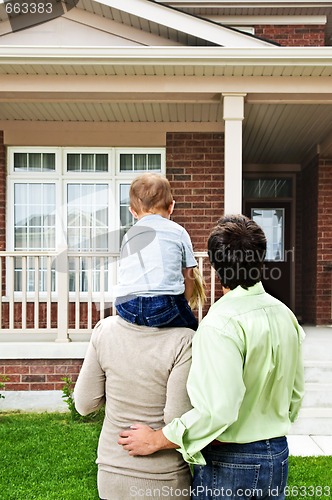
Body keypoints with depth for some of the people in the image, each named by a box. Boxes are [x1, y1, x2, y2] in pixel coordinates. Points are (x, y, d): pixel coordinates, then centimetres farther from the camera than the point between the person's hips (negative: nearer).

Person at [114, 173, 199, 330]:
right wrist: (182, 304, 25)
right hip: (164, 305, -3)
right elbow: (189, 277, 12)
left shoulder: (128, 235, 20)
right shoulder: (178, 231, 12)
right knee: (193, 327, 19)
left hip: (126, 306, 3)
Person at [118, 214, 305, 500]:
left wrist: (156, 439, -19)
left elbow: (218, 410, -29)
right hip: (277, 456, 7)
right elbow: (296, 394, 11)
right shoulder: (285, 315, 1)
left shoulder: (221, 325, -23)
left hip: (228, 464, -7)